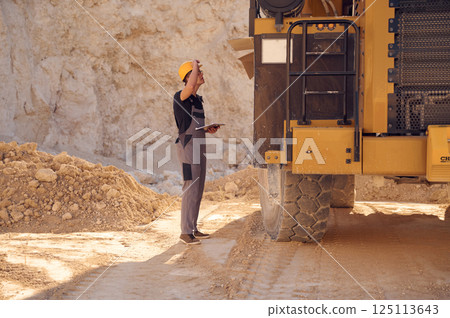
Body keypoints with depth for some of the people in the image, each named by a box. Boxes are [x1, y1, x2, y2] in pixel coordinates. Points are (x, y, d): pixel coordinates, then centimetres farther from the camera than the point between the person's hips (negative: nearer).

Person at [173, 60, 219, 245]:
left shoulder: (197, 99, 18)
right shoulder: (180, 96, -10)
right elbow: (190, 86, -35)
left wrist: (208, 129, 7)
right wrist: (195, 66, -17)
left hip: (199, 146, 9)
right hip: (188, 146, -9)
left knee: (198, 189, 11)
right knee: (191, 189, -11)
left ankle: (193, 229, 18)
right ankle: (186, 232, -7)